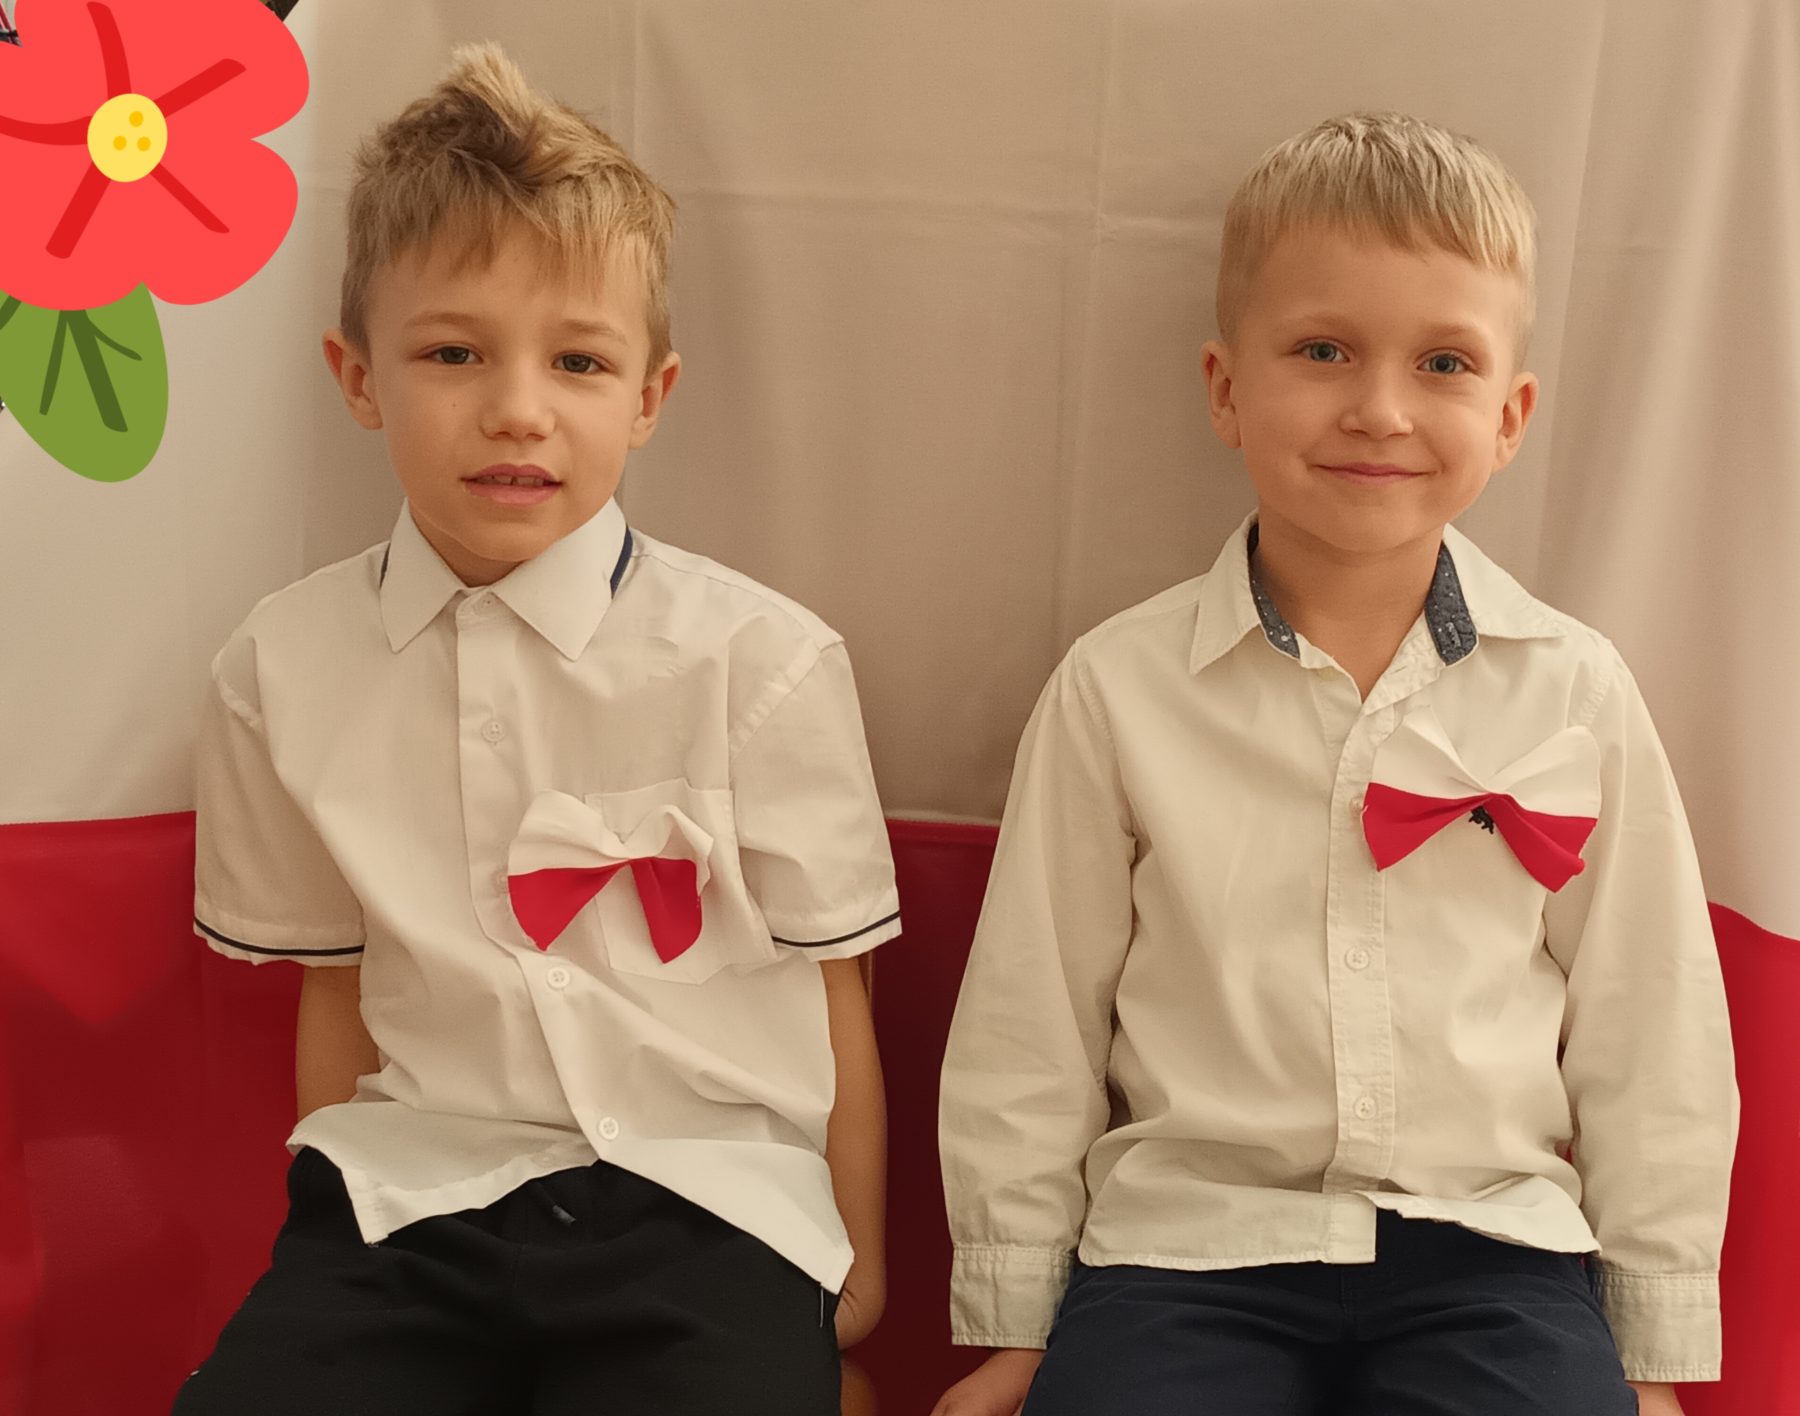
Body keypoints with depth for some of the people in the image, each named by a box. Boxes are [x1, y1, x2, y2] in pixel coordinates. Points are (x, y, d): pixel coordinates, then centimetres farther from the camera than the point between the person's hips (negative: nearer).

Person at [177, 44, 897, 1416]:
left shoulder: (764, 661, -8)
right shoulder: (283, 669, 2)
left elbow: (829, 996, 0)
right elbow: (335, 990, 11)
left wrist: (851, 1265, 8)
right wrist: (330, 1253, 12)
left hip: (699, 1200, -1)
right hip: (409, 1197, 2)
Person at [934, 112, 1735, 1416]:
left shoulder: (1577, 695, 1)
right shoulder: (1119, 689, -2)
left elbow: (1648, 1045, 8)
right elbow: (1030, 1038, 4)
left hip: (1488, 1256, 1)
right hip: (1183, 1244, -1)